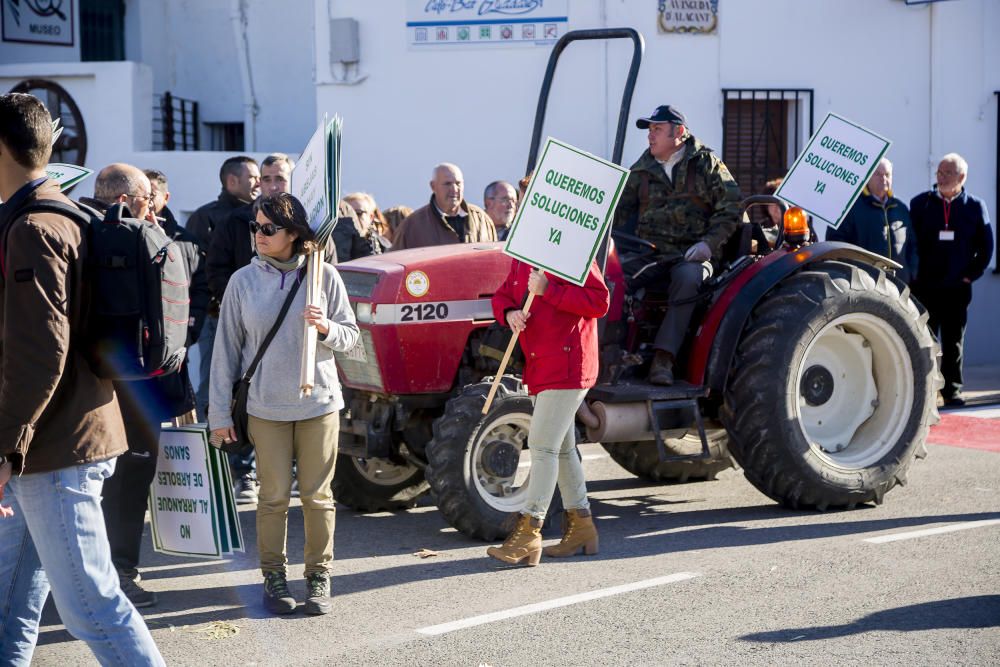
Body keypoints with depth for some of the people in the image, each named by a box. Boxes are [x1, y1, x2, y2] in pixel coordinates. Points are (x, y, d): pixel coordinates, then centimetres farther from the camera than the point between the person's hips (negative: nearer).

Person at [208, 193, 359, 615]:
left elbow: (351, 337, 4)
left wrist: (326, 327, -19)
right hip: (266, 406, 0)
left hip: (318, 402, 0)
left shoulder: (323, 276, -1)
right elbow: (226, 347, 2)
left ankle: (319, 576, 17)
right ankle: (274, 576, 16)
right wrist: (220, 411, 0)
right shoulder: (243, 281, 0)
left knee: (317, 495, 5)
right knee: (275, 496, 2)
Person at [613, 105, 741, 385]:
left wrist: (710, 243, -11)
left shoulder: (706, 163, 8)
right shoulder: (641, 170, 19)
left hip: (691, 253, -3)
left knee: (688, 278, -38)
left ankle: (664, 357, -40)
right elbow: (621, 212, 22)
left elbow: (731, 207, 2)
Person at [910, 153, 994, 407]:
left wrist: (971, 274, -1)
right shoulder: (920, 203, 2)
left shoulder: (975, 207, 4)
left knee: (954, 342, 6)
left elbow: (986, 246, 7)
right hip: (925, 287, -1)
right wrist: (915, 275, -4)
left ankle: (952, 390, 13)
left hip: (957, 288, 1)